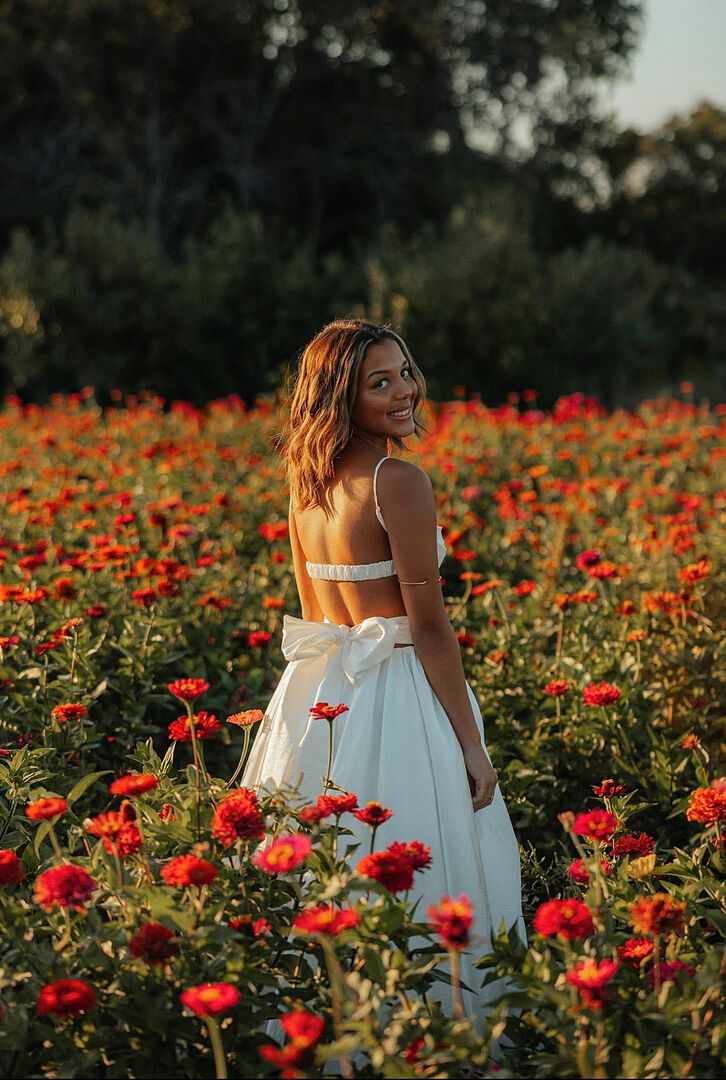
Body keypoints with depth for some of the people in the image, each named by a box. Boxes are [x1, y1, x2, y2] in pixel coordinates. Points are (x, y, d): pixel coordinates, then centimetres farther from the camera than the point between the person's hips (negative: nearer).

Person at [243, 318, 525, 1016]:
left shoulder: (306, 480, 7)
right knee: (416, 881, 0)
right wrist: (471, 744, -10)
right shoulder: (399, 482, -16)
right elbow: (429, 625, -15)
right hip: (395, 695, -8)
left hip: (318, 690, 8)